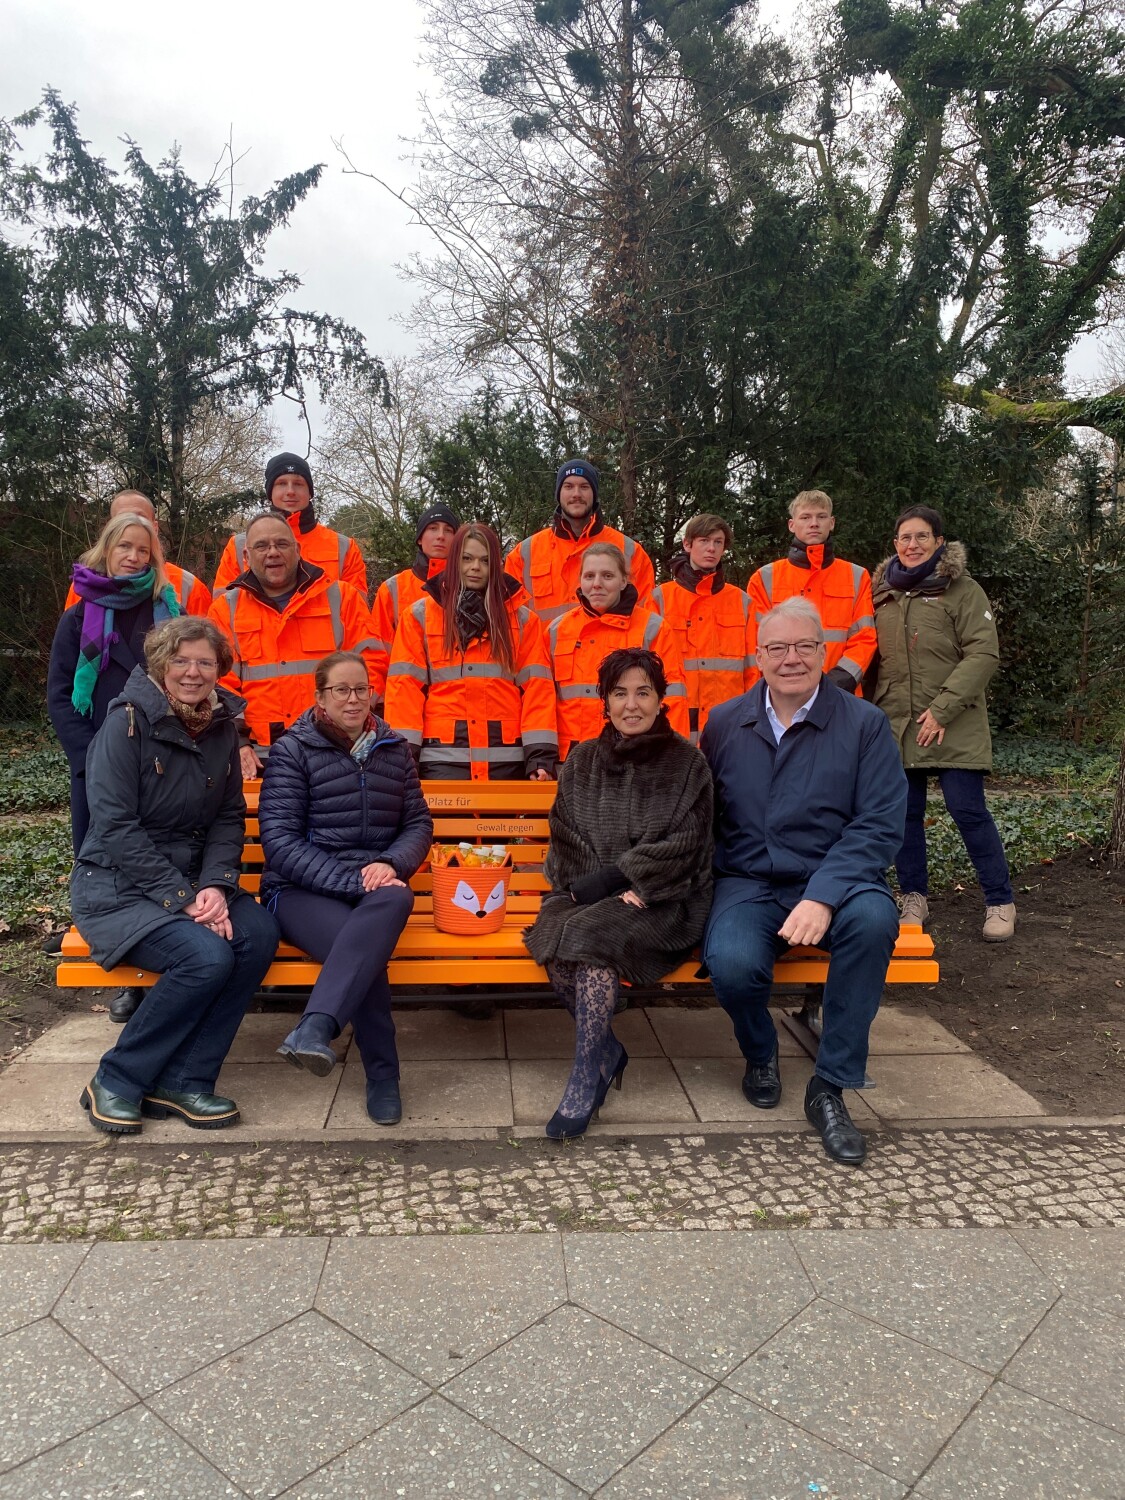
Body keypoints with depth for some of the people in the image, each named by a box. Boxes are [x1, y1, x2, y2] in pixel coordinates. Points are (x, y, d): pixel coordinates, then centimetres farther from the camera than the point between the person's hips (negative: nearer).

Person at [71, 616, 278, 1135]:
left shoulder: (222, 727, 5)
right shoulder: (128, 722, -12)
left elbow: (229, 819, 6)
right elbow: (115, 826, -17)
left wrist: (215, 886, -12)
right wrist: (181, 898, -22)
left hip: (191, 881, 6)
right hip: (117, 885, -5)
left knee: (260, 935, -23)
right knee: (207, 955, -29)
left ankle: (183, 1080, -10)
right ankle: (115, 1082, -6)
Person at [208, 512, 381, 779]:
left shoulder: (341, 597, 9)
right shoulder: (226, 609, 11)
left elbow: (368, 662, 4)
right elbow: (221, 685, 6)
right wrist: (236, 744, -7)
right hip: (259, 759, 1)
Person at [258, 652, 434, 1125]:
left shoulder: (393, 749, 15)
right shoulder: (293, 750, 2)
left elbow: (419, 822, 14)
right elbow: (279, 840, -8)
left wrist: (391, 864, -10)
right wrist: (350, 880, -19)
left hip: (373, 887, 3)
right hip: (301, 890, -3)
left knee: (398, 898, -37)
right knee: (367, 949, -36)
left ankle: (315, 1028, -45)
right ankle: (382, 1075, -23)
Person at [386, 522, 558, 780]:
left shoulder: (522, 619, 10)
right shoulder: (420, 615, 9)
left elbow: (537, 687, 2)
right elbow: (405, 686, 2)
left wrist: (541, 757, -8)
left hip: (507, 759, 1)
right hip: (443, 757, -1)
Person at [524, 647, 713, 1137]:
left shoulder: (686, 763, 3)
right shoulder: (582, 761, 12)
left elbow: (682, 846, -6)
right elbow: (566, 840, 7)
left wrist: (608, 880, -16)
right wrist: (601, 885, -11)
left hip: (661, 901, -3)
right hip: (587, 893, 3)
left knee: (590, 932, -32)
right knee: (553, 933, -29)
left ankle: (587, 1078, -19)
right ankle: (607, 1051, -10)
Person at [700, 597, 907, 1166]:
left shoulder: (864, 723, 0)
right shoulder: (723, 722, 9)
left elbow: (880, 825, -9)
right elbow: (705, 816, 12)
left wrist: (824, 896, -21)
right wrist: (713, 880, -6)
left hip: (833, 883, -1)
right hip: (746, 885, 1)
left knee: (873, 919, -35)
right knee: (732, 964, -30)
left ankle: (829, 1087, -16)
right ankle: (760, 1054, 9)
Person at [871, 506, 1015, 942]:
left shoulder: (962, 590, -2)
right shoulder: (883, 593, 12)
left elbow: (984, 654, -9)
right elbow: (873, 657, 18)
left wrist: (943, 709, -17)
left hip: (954, 727, -4)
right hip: (896, 726, 4)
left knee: (968, 810, -4)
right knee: (904, 812, 8)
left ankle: (1000, 901, 10)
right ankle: (914, 896, 22)